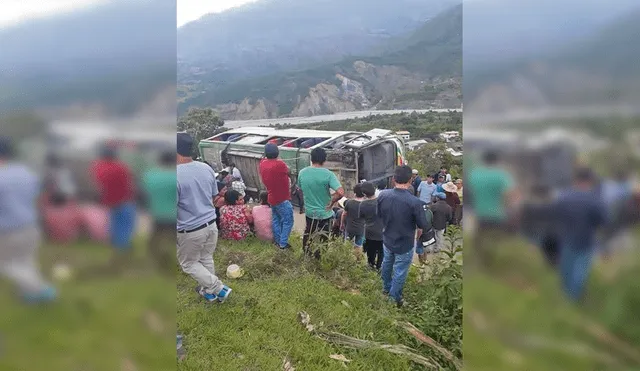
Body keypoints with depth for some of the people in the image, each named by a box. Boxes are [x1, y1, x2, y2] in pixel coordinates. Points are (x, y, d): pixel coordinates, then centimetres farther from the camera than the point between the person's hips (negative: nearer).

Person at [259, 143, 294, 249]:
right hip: (282, 199, -8)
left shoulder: (262, 163, -5)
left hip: (271, 198, 8)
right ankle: (283, 243, 4)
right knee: (288, 221, 4)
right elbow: (288, 171, -4)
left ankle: (277, 241, 27)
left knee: (276, 219, 19)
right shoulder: (279, 164, -25)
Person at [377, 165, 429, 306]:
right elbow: (424, 226, -19)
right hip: (405, 244, -5)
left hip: (387, 239, 5)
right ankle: (394, 299, 32)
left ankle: (386, 287, 53)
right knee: (399, 272, 14)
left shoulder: (383, 195, -16)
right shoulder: (415, 202, -31)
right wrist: (423, 210, -2)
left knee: (387, 263, 29)